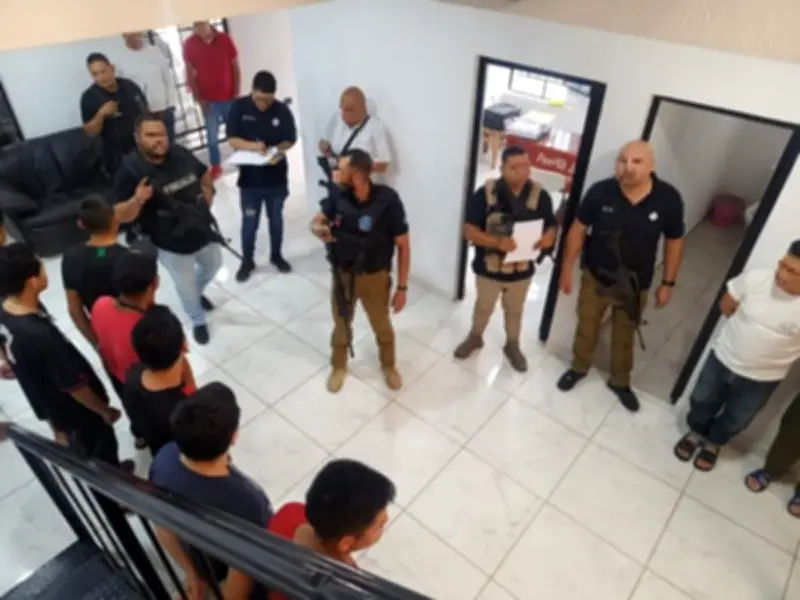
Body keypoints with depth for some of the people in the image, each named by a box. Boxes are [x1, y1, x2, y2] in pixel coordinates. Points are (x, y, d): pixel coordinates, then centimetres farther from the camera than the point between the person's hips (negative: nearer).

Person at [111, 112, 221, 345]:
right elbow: (121, 215, -21)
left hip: (201, 230, 5)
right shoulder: (130, 169, -21)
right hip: (170, 243, -5)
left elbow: (204, 174, 14)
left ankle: (198, 292, 61)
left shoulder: (180, 154, -8)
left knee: (213, 265, 28)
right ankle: (198, 321, 41)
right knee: (186, 286, 12)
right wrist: (137, 200, -40)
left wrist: (208, 192, -4)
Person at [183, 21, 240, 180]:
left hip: (229, 97, 0)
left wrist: (237, 93, -3)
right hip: (208, 100, 0)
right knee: (212, 135, 4)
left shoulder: (225, 39, -5)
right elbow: (189, 73, 0)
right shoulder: (189, 44, -5)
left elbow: (235, 68, 0)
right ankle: (216, 166, 18)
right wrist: (198, 98, -5)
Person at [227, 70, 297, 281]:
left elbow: (290, 140, -3)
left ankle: (276, 255, 37)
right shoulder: (239, 107, -9)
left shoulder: (282, 110, -9)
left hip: (277, 177, 1)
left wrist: (277, 151, -24)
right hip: (250, 178, 0)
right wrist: (253, 146, -27)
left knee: (276, 219, 17)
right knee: (249, 222, 9)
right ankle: (247, 261, 28)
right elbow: (232, 140, -9)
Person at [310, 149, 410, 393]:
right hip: (342, 273, 3)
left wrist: (402, 287, -13)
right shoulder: (338, 195, -16)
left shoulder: (387, 200, -25)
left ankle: (388, 365, 49)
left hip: (375, 276, -2)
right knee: (341, 322, 22)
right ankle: (339, 366, 49)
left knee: (382, 326, 20)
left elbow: (403, 245, -16)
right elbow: (317, 221, 0)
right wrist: (319, 229, -27)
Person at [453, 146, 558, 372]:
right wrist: (497, 242, -35)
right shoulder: (485, 193, -19)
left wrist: (549, 237, -25)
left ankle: (512, 345, 48)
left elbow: (552, 226, 0)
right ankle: (475, 337, 50)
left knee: (515, 310, 23)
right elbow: (469, 230, -20)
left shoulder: (540, 195, -11)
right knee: (483, 307, 23)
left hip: (522, 269, 2)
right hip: (488, 267, -1)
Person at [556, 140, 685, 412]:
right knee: (586, 328, 20)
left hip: (635, 285, 1)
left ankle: (620, 381, 44)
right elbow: (578, 229, -7)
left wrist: (668, 283, 0)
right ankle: (579, 367, 47)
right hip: (595, 277, 0)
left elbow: (674, 242, -4)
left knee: (624, 336, 21)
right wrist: (567, 268, -4)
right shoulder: (600, 191, -20)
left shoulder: (668, 199, -18)